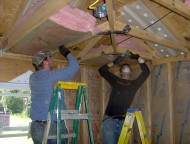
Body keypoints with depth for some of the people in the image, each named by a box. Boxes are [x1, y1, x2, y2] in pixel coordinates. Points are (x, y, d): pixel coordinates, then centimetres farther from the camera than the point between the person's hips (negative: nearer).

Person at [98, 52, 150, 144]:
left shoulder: (134, 84, 13)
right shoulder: (115, 81, 14)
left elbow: (146, 71, 7)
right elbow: (101, 70, 17)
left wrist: (137, 57, 9)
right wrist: (115, 62, 16)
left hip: (123, 120, 1)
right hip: (109, 118, -1)